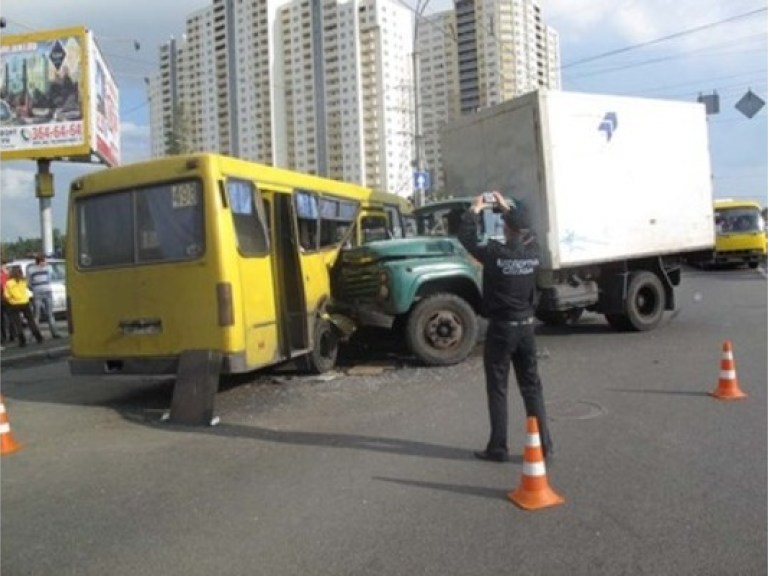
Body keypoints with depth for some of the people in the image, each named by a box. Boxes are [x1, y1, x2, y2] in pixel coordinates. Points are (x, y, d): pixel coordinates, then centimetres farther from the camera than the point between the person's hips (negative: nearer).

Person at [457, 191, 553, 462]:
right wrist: (507, 208, 27)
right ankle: (544, 445, 14)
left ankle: (498, 448, 11)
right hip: (526, 327, 5)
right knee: (532, 387, 12)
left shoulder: (495, 254, -16)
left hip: (501, 329, -4)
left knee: (497, 390, 5)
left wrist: (474, 210, 11)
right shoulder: (533, 252, -3)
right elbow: (527, 231, 19)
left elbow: (466, 238, -3)